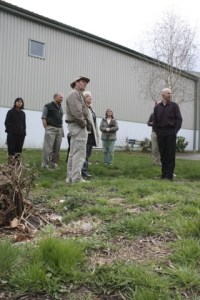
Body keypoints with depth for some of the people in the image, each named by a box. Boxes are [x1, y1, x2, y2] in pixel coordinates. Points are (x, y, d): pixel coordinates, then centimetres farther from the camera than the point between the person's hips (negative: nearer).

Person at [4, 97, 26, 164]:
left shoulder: (23, 113, 15)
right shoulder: (10, 112, 3)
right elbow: (7, 122, 0)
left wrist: (24, 132, 7)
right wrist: (9, 131, -8)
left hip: (21, 134, 4)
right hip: (12, 134, -4)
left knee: (19, 149, 3)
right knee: (11, 149, -7)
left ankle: (17, 163, 8)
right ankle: (10, 164, -6)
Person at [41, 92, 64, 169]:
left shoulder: (60, 108, 19)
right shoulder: (48, 106, 0)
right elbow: (43, 118, -4)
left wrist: (61, 129, 13)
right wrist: (46, 128, -10)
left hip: (59, 129, 6)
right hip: (51, 128, -6)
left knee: (57, 148, 6)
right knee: (47, 147, -8)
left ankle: (53, 163, 15)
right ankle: (45, 164, -3)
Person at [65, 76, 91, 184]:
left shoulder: (79, 94, 22)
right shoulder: (74, 94, -11)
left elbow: (84, 112, 17)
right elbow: (76, 112, -22)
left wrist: (88, 124, 5)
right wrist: (83, 124, -13)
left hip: (78, 126, 11)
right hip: (78, 127, -11)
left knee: (73, 153, 13)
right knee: (79, 153, -9)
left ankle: (70, 177, 20)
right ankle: (76, 178, -7)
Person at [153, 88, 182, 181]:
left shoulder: (174, 105, 4)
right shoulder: (157, 107, 11)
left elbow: (179, 119, 0)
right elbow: (154, 121, 12)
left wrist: (175, 131, -9)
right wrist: (156, 131, 3)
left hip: (171, 133, -2)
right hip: (160, 133, 3)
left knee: (171, 154, -3)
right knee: (163, 154, 5)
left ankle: (169, 175, 0)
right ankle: (164, 174, 13)